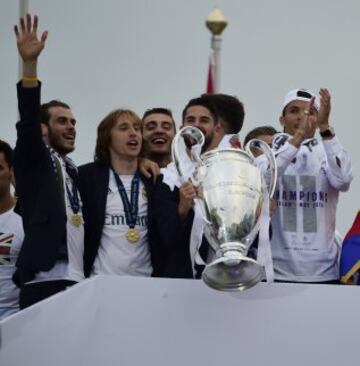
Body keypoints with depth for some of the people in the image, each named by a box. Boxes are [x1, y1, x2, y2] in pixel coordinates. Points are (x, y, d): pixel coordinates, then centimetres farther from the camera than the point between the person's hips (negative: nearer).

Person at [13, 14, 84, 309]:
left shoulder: (74, 172, 22)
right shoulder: (33, 161, 4)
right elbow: (27, 122, -14)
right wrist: (30, 64, -26)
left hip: (77, 282, 7)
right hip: (44, 281, -6)